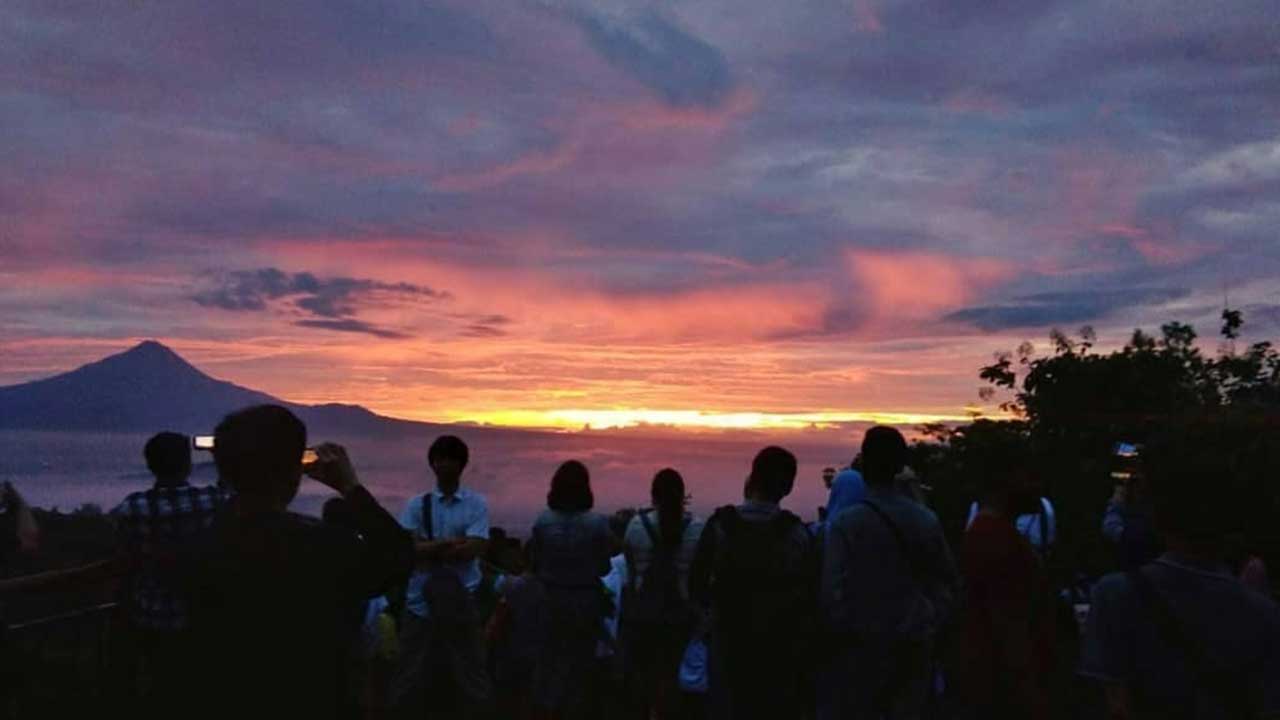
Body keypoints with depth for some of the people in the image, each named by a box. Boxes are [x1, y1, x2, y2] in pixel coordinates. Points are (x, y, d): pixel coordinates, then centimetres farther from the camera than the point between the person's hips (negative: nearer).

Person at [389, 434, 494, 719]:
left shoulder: (477, 504, 0)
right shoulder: (416, 504, 4)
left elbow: (475, 549, -11)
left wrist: (429, 549, -10)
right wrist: (451, 543, -15)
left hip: (462, 601, -1)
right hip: (420, 601, 1)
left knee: (470, 671, 7)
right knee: (412, 674, 9)